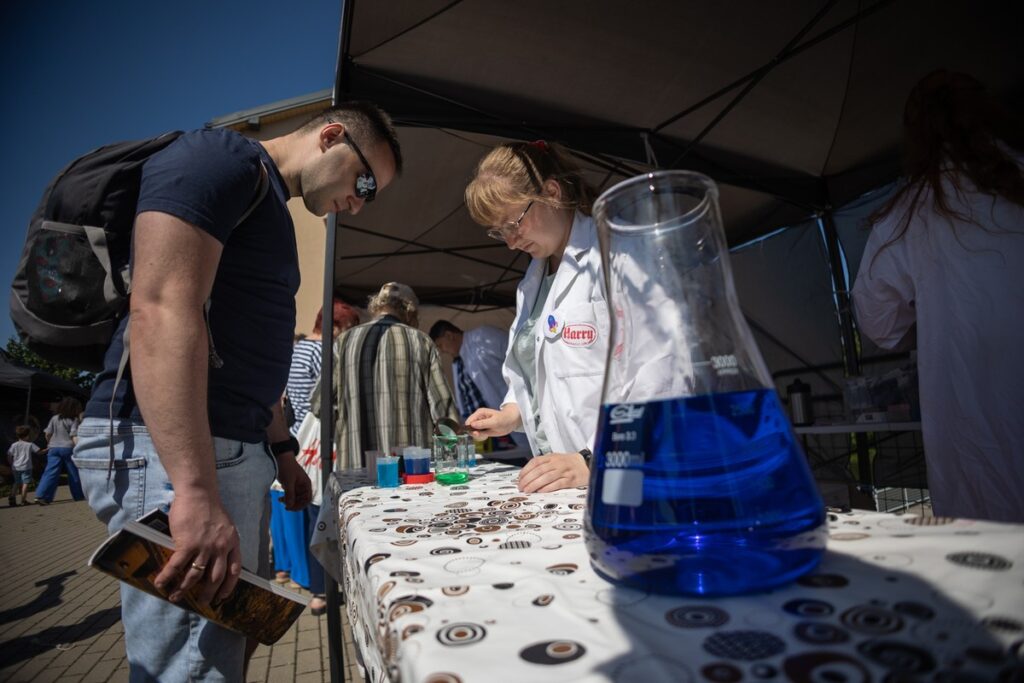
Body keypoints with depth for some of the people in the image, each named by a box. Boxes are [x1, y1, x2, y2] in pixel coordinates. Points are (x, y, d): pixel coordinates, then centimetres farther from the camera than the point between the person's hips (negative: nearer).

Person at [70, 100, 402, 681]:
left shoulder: (272, 211, 22)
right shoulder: (221, 158, -7)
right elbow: (161, 310, -22)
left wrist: (281, 450, 24)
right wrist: (197, 491, -27)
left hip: (236, 448, 10)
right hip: (167, 449, -10)